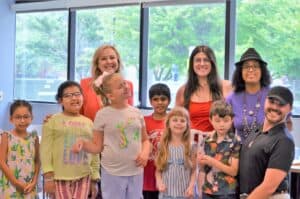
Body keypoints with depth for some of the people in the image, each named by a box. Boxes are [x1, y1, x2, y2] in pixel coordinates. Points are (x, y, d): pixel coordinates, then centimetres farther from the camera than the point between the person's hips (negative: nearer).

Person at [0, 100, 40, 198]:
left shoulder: (34, 138, 6)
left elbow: (37, 161, 9)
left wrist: (34, 182, -4)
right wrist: (16, 183, -12)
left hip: (29, 187, 3)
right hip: (10, 186, -3)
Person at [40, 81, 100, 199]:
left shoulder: (88, 122, 10)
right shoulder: (53, 121, 0)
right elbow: (46, 149, -4)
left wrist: (95, 179, 10)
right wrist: (48, 177, -9)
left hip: (83, 177, 3)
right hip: (60, 177, -3)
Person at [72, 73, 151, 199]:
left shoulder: (136, 113, 4)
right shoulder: (103, 115, -7)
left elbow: (145, 140, 14)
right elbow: (97, 146, -1)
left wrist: (145, 153, -6)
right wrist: (82, 143, -20)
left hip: (136, 172, 4)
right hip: (112, 173, -4)